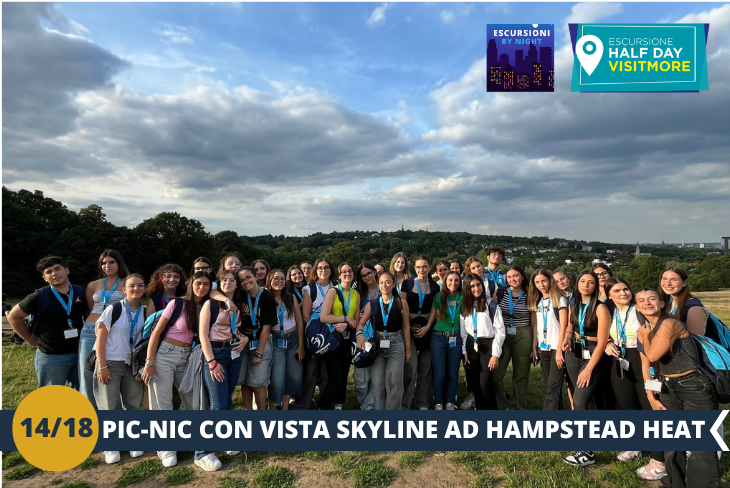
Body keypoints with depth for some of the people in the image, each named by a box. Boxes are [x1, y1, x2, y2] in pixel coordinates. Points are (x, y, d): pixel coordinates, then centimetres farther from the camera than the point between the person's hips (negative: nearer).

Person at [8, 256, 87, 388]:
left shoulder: (81, 293, -1)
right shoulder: (40, 297, -10)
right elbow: (13, 316, 1)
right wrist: (30, 339, 2)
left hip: (79, 354, 3)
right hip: (51, 357, -3)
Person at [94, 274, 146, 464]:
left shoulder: (145, 312, 1)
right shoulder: (113, 309, -10)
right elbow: (100, 338, -9)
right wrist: (102, 366, -13)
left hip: (133, 365, 3)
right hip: (110, 363, -3)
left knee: (134, 405, 9)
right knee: (108, 406, 3)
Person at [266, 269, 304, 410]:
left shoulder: (291, 298, -1)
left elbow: (299, 321, 1)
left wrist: (301, 345, -2)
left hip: (294, 340, 3)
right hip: (276, 342, -3)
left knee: (294, 377, 9)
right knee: (277, 379, -6)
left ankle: (285, 407, 26)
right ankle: (273, 408, 14)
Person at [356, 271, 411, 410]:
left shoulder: (401, 303, -2)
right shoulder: (372, 304, 2)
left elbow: (405, 328, 2)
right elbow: (361, 323, 0)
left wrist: (408, 350, 5)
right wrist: (360, 334, -23)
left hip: (396, 346, -1)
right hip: (377, 346, 1)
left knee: (394, 384, 2)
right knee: (378, 384, 3)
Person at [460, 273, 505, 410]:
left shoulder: (491, 304, -7)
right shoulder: (464, 306, 7)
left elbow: (500, 331, -8)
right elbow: (463, 331, 11)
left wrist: (495, 354, -12)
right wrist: (465, 351, 5)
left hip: (487, 346, -4)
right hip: (471, 346, 4)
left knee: (485, 383, -8)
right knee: (476, 383, 7)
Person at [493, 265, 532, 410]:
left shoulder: (529, 296, 2)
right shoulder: (500, 293, 3)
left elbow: (533, 321, 5)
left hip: (523, 337, 0)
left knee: (520, 375, 9)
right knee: (496, 373, -2)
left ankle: (518, 406, 24)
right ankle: (501, 406, 15)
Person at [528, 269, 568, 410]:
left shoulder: (559, 299, -5)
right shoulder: (536, 301, 11)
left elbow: (563, 326, -10)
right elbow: (535, 326, 11)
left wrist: (559, 350, -15)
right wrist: (534, 346, 4)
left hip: (556, 347, -6)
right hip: (543, 348, 6)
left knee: (553, 386, -8)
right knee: (551, 386, 12)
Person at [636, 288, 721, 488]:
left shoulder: (670, 323, -20)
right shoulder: (643, 331, 4)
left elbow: (652, 356, -24)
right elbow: (646, 366, 7)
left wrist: (646, 335, -7)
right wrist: (651, 396, 4)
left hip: (695, 387, -7)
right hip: (668, 388, 8)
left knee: (701, 447, -5)